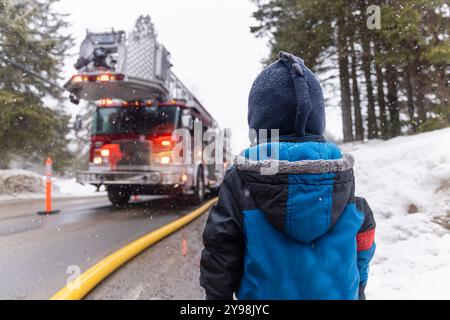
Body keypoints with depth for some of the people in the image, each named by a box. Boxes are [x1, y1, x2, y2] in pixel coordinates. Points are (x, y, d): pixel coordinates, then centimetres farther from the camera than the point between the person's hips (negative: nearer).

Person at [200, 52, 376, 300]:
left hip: (265, 292, -2)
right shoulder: (343, 172, -9)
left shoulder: (240, 179, -19)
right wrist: (357, 289, 17)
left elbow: (220, 252, -13)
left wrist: (218, 295, 2)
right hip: (339, 293, 3)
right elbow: (363, 242, 1)